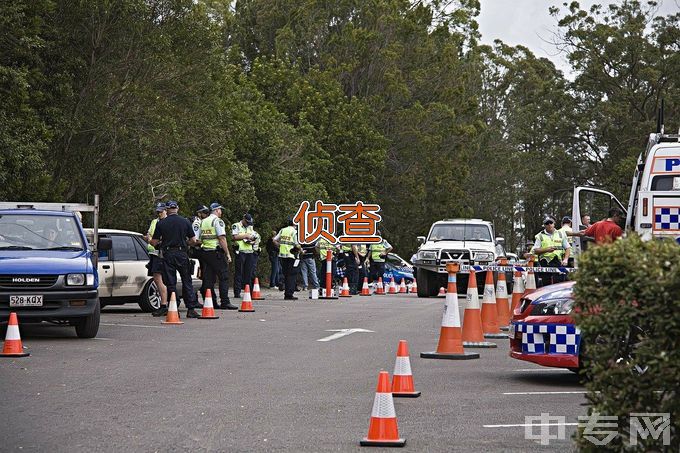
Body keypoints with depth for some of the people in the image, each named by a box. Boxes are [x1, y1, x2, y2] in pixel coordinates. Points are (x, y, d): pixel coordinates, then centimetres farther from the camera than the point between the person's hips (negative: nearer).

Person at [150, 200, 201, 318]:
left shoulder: (161, 223, -1)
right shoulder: (185, 222, 0)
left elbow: (154, 242, 1)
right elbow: (193, 241, 0)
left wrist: (161, 242, 22)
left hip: (167, 255, 0)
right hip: (182, 254, 0)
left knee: (171, 283, 5)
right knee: (187, 282, 5)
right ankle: (191, 309, 0)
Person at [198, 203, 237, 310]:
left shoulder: (203, 222, 16)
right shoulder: (217, 221, -8)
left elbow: (200, 239, 18)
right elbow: (222, 238, -15)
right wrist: (228, 253, -13)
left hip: (205, 252, 8)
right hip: (217, 252, -8)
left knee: (208, 278, 9)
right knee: (224, 277, -4)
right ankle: (225, 302, -9)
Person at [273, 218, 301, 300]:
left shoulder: (282, 230, 10)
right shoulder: (294, 232, -8)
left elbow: (274, 240, 9)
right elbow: (297, 245, -10)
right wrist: (301, 250, 8)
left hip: (282, 254, 6)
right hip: (291, 255, -6)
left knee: (286, 274, 14)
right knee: (291, 274, -1)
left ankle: (286, 294, 16)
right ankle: (289, 294, -6)